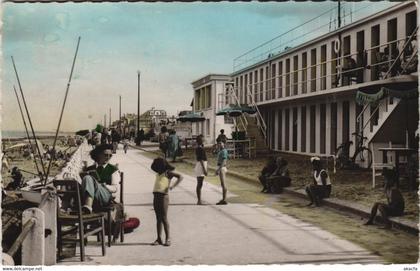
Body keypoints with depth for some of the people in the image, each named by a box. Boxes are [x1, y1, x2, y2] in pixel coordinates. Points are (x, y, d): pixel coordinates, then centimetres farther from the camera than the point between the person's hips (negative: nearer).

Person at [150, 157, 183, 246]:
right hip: (156, 196, 7)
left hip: (163, 196, -7)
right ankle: (159, 238, 10)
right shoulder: (158, 173, 17)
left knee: (164, 218, -6)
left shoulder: (168, 173, -3)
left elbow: (180, 177, -12)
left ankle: (168, 238, 1)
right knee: (158, 218, 7)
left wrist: (173, 186, -25)